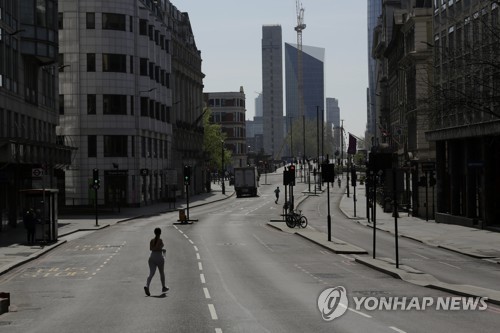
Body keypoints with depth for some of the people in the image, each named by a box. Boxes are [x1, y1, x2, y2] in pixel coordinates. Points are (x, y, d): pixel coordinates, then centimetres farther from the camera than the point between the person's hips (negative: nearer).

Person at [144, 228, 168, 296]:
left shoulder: (152, 240, 7)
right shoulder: (160, 240, -10)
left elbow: (150, 248, -2)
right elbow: (156, 248, -23)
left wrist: (160, 249, 8)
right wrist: (162, 250, -7)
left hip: (152, 258, 4)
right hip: (159, 258, -4)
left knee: (151, 274, -4)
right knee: (162, 273, 16)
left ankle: (147, 286, -28)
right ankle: (164, 287, 32)